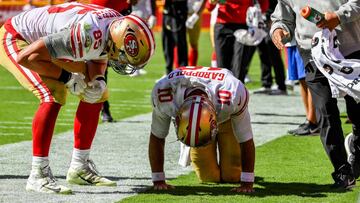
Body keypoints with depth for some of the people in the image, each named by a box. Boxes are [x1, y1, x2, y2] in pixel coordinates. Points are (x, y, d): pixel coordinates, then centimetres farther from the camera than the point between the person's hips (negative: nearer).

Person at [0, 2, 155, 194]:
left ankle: (79, 167, 17)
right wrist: (65, 76, -25)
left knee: (95, 95, 8)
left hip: (42, 41, 9)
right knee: (53, 98, -27)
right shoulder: (88, 35, -40)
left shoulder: (117, 24, -14)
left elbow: (98, 59, 8)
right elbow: (26, 57, -36)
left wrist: (96, 80, -13)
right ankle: (38, 175, -21)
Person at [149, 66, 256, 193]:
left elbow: (246, 140, -31)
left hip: (226, 119, -1)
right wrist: (158, 180, -20)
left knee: (232, 176, -2)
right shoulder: (163, 94, -43)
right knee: (209, 177, -1)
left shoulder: (233, 97, -47)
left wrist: (247, 183, -26)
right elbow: (156, 138, -25)